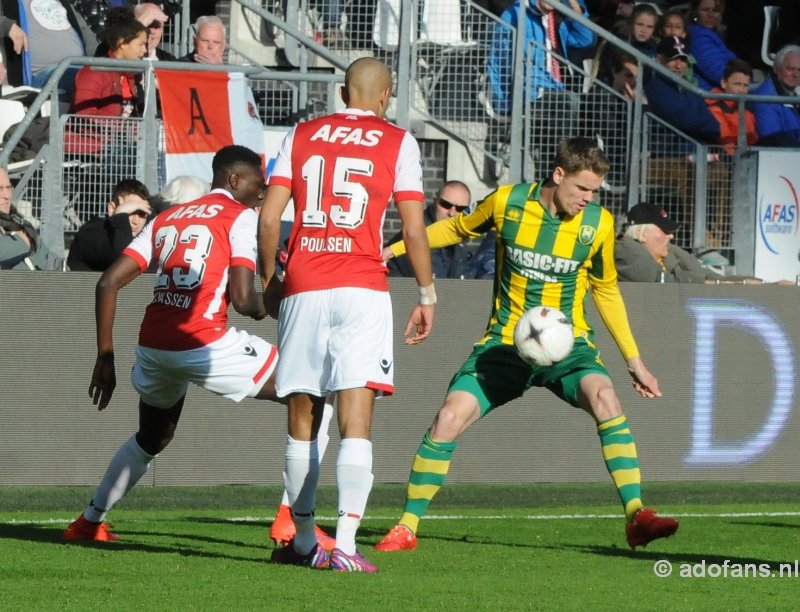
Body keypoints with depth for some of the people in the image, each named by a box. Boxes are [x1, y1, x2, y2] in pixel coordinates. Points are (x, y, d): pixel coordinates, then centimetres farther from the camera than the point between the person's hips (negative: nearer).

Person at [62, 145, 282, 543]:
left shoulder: (167, 219, 20)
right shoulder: (241, 216, 2)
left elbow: (108, 283, 14)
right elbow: (242, 300, -10)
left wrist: (105, 356, 18)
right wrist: (263, 308, 14)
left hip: (153, 346, 7)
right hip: (205, 344, -7)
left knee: (151, 439, 34)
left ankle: (89, 522, 37)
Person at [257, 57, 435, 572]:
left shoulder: (301, 135, 12)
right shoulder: (397, 142, 6)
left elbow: (269, 218, 6)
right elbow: (414, 230, 1)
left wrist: (268, 279, 19)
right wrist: (428, 296, 11)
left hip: (302, 289, 2)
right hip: (362, 289, -2)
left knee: (302, 421, 12)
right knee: (356, 423, -8)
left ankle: (304, 542, 18)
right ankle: (345, 545, -19)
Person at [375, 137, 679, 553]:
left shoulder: (598, 223, -4)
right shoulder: (507, 202, -8)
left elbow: (605, 290, 11)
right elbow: (456, 229, 12)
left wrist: (634, 360, 11)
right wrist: (392, 249, 5)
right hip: (505, 343, 0)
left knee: (604, 398, -30)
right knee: (448, 419, -15)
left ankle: (635, 516, -27)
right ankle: (407, 528, 1)